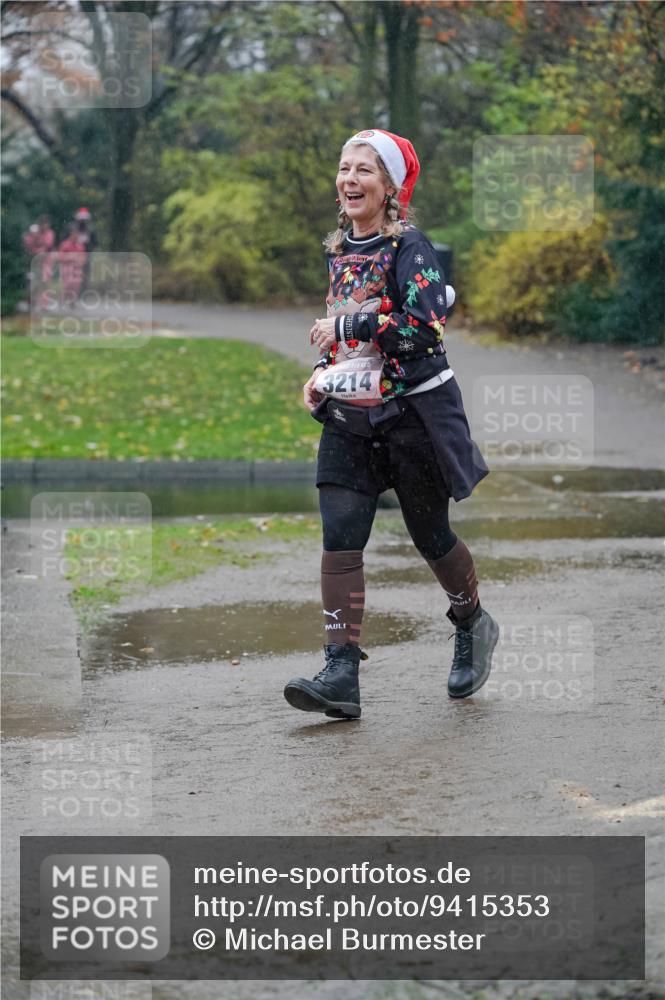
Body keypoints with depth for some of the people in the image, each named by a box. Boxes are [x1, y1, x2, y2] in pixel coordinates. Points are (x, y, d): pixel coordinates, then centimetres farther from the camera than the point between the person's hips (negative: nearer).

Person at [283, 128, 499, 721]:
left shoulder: (409, 248, -12)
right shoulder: (338, 251, 10)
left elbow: (428, 328, -24)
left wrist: (349, 325, -21)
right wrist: (322, 372, 8)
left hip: (413, 411, -6)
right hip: (349, 417, 6)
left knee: (430, 536, 8)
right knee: (340, 538, -8)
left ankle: (473, 627, 37)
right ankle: (341, 676, -12)